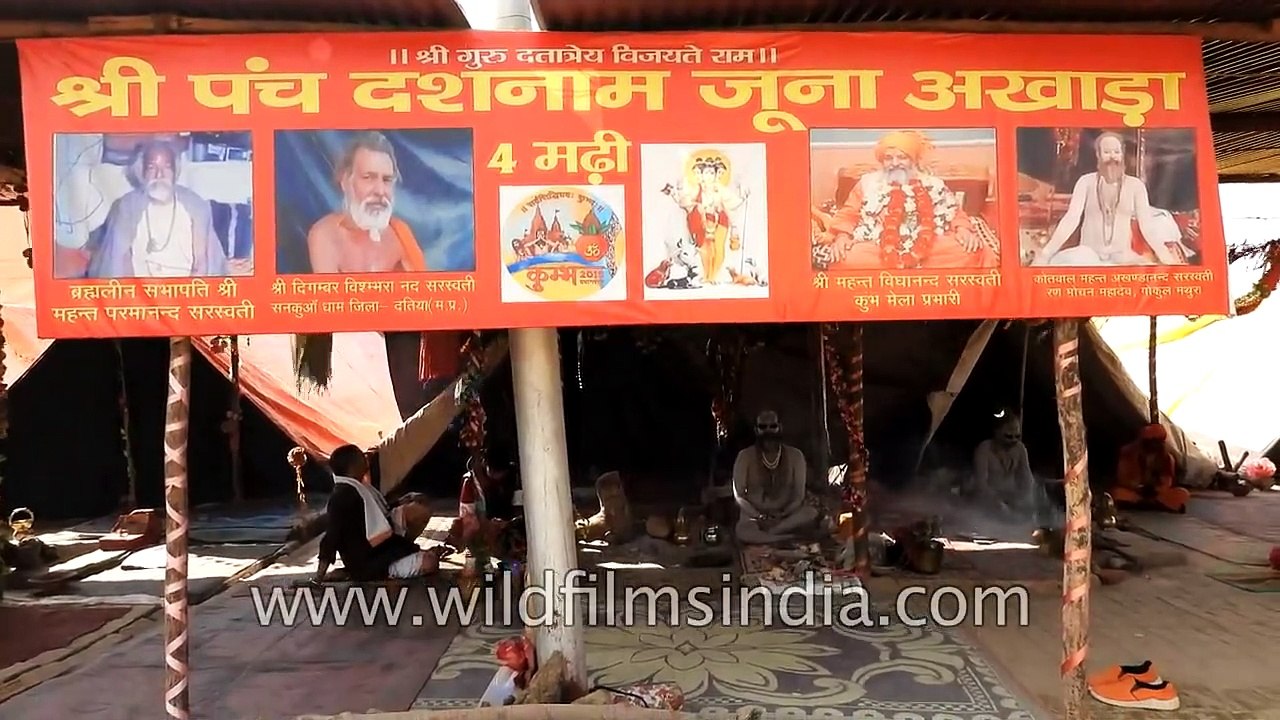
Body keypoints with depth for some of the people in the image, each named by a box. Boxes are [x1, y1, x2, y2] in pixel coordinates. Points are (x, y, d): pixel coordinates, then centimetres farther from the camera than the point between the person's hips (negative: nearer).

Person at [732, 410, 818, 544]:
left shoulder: (795, 455, -1)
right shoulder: (745, 456, -4)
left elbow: (799, 495, -3)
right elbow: (739, 495, -5)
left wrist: (781, 515, -18)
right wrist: (760, 517, -17)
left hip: (786, 516, 2)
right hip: (754, 516, -2)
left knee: (811, 513, -30)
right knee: (742, 532, -37)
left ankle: (765, 533, -25)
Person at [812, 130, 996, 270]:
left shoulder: (932, 184, 18)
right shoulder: (868, 182, 16)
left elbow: (953, 212, 16)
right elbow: (849, 213, 12)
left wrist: (964, 229, -5)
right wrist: (842, 235, -8)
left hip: (927, 248, 1)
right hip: (877, 248, -1)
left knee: (969, 251, -23)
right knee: (849, 259, -33)